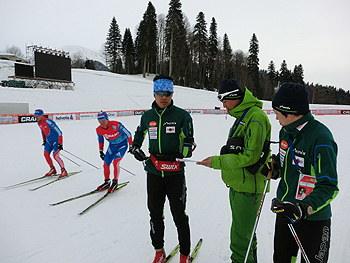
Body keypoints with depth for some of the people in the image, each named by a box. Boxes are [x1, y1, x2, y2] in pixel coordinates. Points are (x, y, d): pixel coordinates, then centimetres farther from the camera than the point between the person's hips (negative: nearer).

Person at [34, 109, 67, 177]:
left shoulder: (48, 122, -26)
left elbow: (59, 132, -26)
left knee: (55, 156, -14)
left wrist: (60, 143, -26)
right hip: (49, 141, 9)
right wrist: (44, 140, 24)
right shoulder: (39, 123, 1)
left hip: (56, 141, -9)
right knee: (46, 154, 6)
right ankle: (52, 170, 21)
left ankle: (64, 171, -1)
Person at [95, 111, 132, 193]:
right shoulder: (99, 130, -11)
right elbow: (100, 140, 11)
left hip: (122, 144, -5)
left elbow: (128, 134, -18)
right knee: (106, 164, 2)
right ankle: (107, 182, 25)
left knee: (115, 162, -18)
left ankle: (115, 182, 2)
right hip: (112, 146, 6)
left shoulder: (116, 125, -29)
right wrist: (101, 151, 15)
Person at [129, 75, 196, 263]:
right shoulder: (147, 116, 6)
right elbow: (139, 133, 25)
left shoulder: (182, 116, -5)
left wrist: (178, 155, -19)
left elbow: (189, 142, -3)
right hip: (153, 172, 3)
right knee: (155, 213, 14)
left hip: (175, 173, -3)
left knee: (179, 215, 7)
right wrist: (135, 148, 8)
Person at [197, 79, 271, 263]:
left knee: (240, 237, 1)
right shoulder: (243, 115, 12)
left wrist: (217, 162, -20)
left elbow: (250, 156, -23)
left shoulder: (256, 117, -19)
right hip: (238, 184, 10)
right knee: (244, 230, 25)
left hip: (247, 187, -10)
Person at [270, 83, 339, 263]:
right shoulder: (286, 131, 2)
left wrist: (304, 208, -36)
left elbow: (329, 186, -23)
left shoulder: (320, 138, -22)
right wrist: (275, 167, -4)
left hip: (312, 219, -7)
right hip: (284, 210, 7)